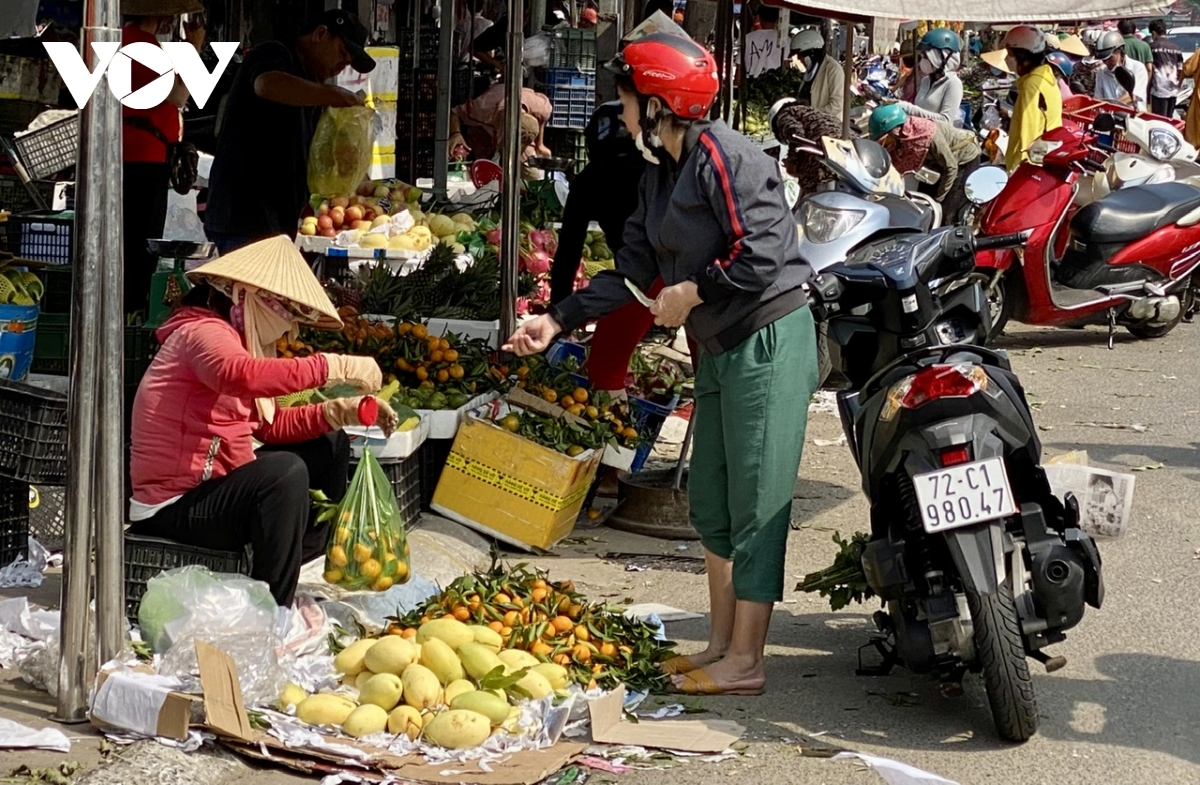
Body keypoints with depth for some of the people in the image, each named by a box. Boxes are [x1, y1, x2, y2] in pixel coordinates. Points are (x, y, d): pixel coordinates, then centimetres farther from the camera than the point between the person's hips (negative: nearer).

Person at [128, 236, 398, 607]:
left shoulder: (235, 339, 15)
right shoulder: (202, 331, -17)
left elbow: (272, 425, 13)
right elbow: (241, 375, -41)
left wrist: (338, 411, -3)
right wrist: (335, 367, -39)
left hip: (214, 485, 11)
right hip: (176, 506, -11)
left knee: (329, 444, 17)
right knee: (285, 472, -34)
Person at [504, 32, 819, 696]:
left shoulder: (724, 157, -17)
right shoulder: (661, 172, 13)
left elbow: (762, 256, -24)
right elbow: (632, 270, 14)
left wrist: (690, 293, -13)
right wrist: (557, 321, 7)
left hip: (768, 342, -10)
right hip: (721, 347, 10)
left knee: (755, 508, -4)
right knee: (710, 502, 15)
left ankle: (744, 664, 2)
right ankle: (720, 645, 25)